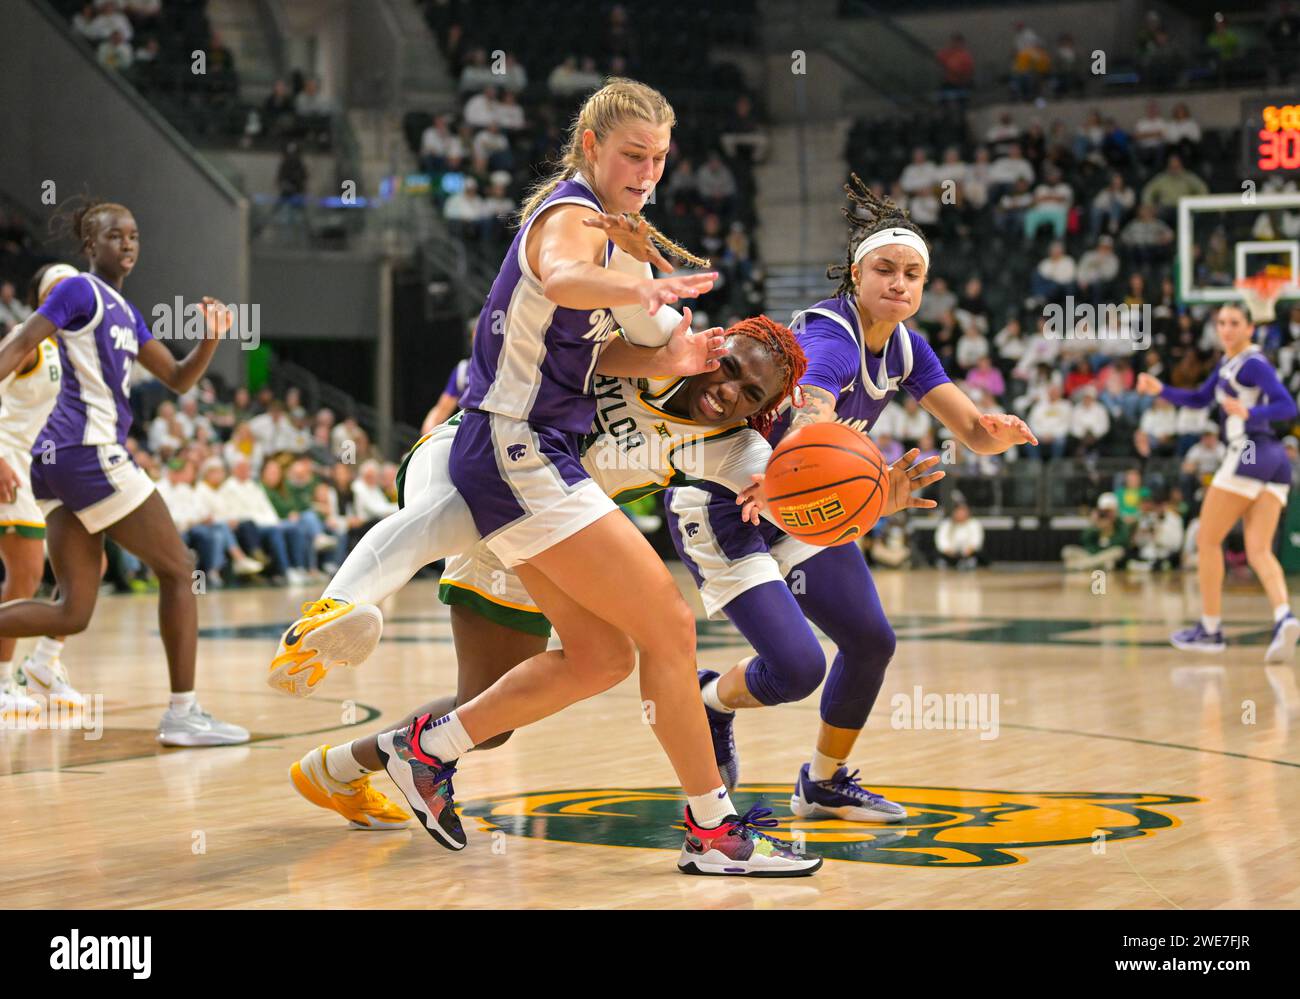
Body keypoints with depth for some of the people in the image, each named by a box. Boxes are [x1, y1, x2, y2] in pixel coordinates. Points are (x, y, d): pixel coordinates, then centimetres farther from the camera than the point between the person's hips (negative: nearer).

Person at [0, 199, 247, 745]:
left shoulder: (125, 312, 22)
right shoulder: (80, 291, -4)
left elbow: (179, 379, 21)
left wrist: (211, 337, 4)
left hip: (61, 460, 9)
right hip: (89, 452, -9)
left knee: (72, 613, 4)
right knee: (177, 571, 0)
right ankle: (182, 714, 3)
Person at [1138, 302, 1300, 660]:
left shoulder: (1253, 363, -8)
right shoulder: (1229, 363, 19)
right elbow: (1199, 399, 28)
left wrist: (1248, 413, -31)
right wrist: (1160, 390, 14)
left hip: (1250, 454, -9)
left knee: (1207, 540, 3)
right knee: (1259, 552, -2)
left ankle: (1210, 629, 8)